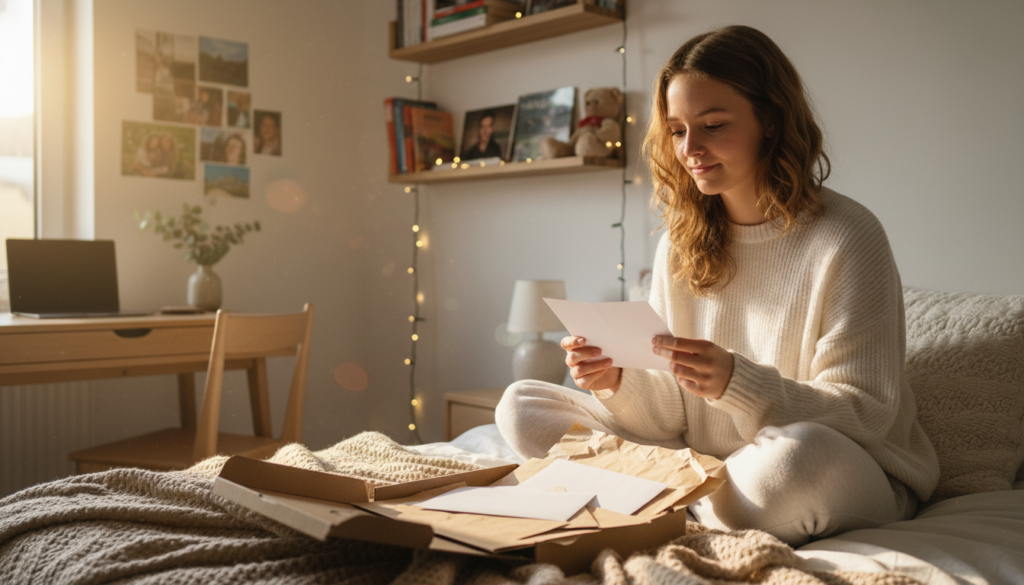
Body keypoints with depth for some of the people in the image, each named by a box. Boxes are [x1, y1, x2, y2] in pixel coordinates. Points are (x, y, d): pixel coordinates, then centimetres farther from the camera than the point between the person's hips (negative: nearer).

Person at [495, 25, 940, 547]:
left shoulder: (846, 238, -12)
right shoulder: (679, 244, 4)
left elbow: (866, 412, -15)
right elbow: (675, 415, 4)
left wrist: (737, 383, -30)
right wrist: (619, 382, -18)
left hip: (853, 477, -4)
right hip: (702, 465, 5)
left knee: (798, 451, -42)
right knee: (521, 405, -2)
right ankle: (703, 508, -11)